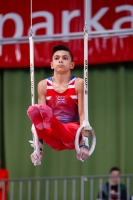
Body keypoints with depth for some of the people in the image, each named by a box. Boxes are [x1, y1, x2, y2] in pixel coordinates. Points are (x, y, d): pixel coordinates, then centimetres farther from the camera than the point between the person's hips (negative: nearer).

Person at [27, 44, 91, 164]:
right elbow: (39, 115, 2)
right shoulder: (43, 85, 7)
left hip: (73, 133, -2)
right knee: (33, 110, -33)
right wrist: (38, 147, -5)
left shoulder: (78, 84, 1)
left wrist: (84, 144, -15)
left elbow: (82, 114, -5)